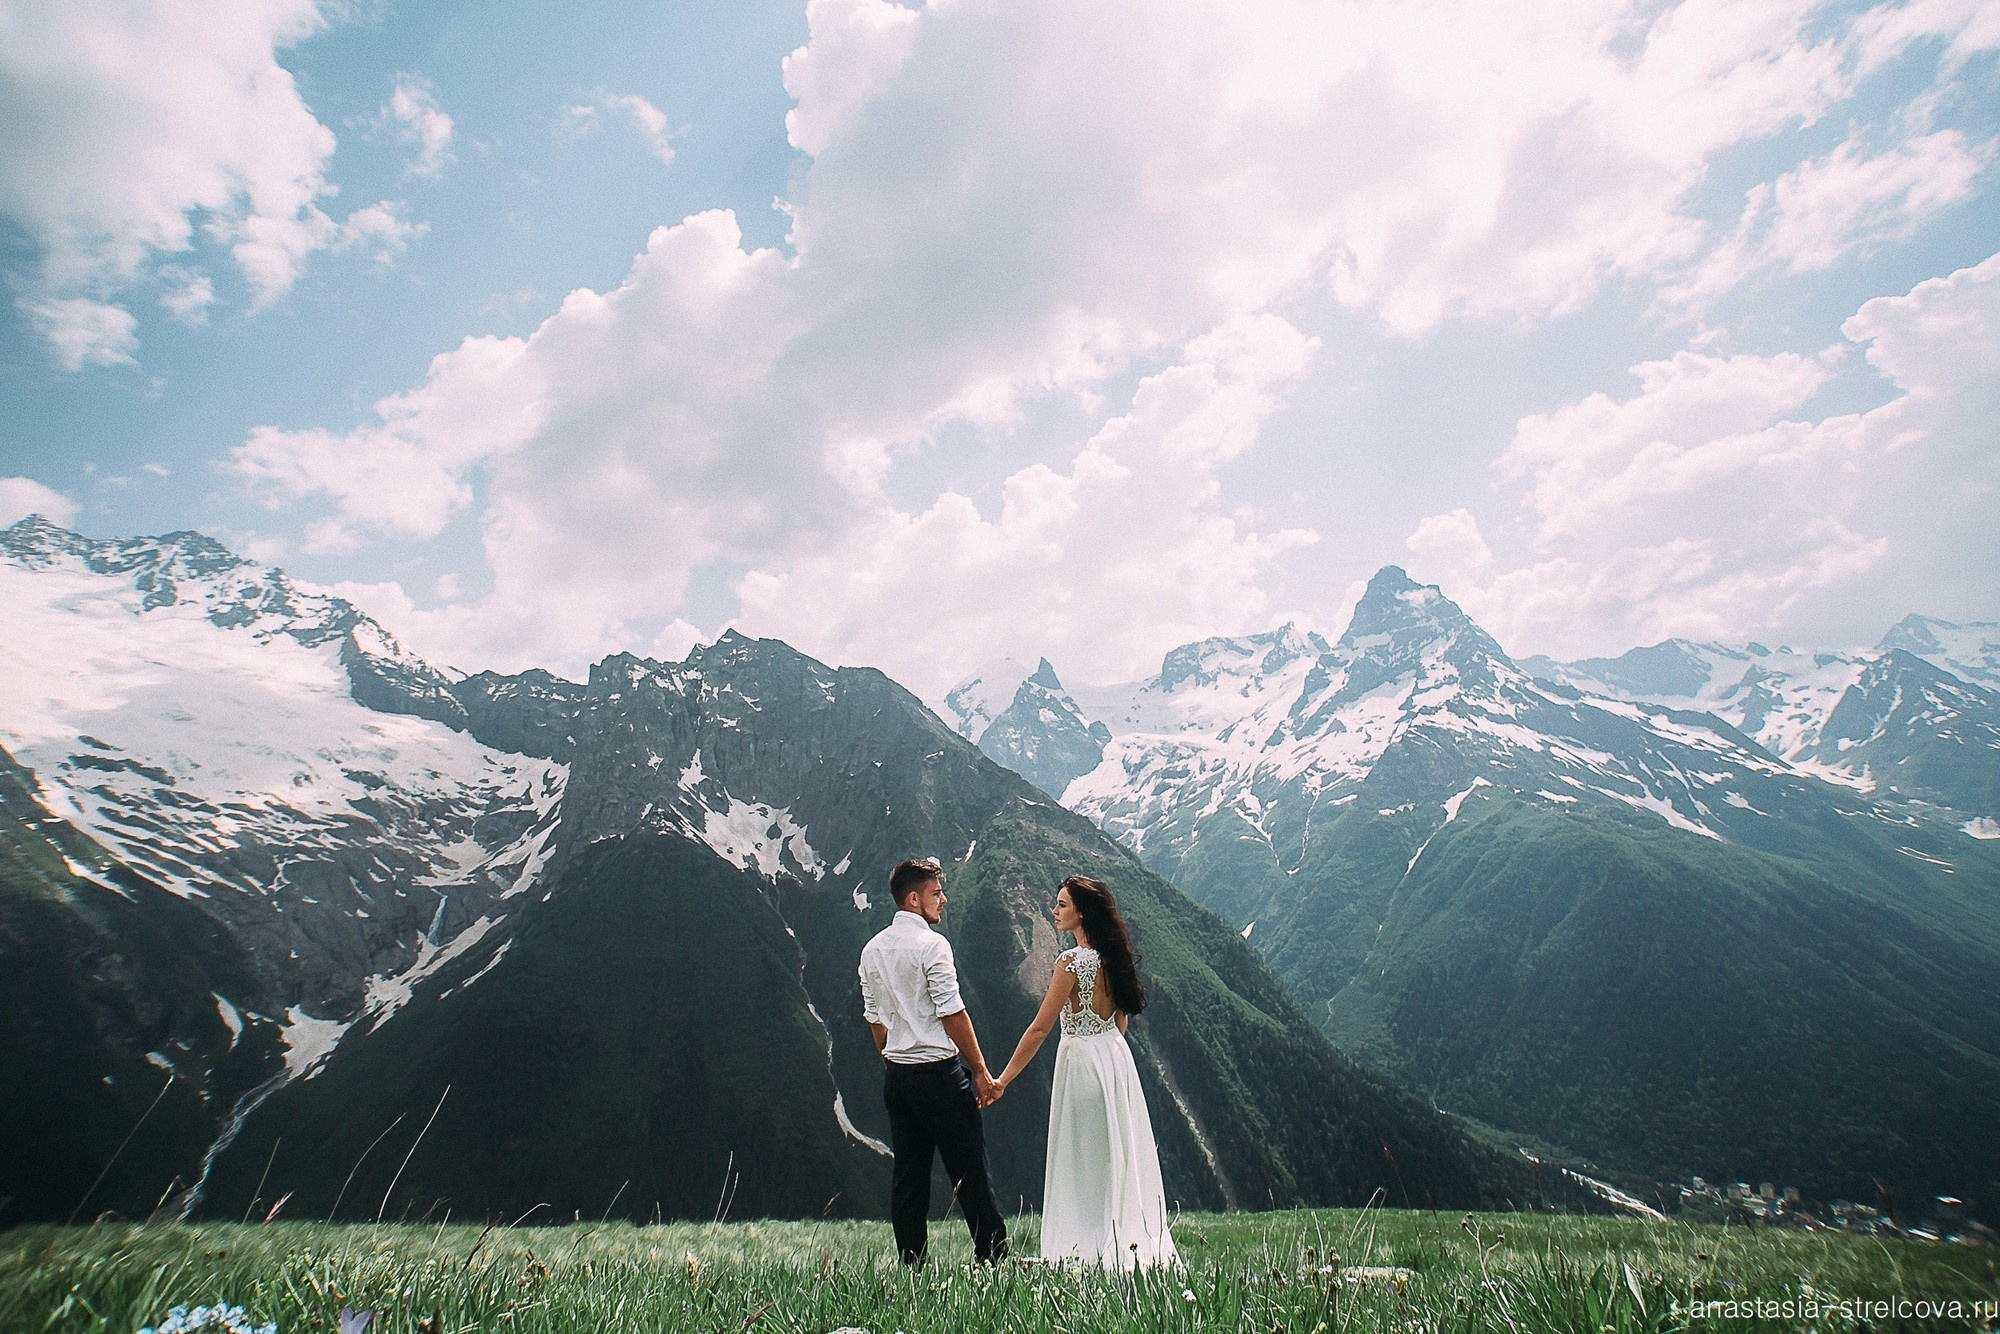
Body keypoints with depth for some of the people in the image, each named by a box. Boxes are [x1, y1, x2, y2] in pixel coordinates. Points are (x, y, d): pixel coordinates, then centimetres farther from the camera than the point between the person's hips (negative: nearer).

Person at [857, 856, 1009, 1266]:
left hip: (896, 1075, 7)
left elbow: (874, 1017, 14)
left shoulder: (872, 949, 9)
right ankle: (993, 1255, 10)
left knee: (908, 1175, 12)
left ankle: (912, 1265, 18)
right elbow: (952, 1013, -15)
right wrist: (981, 1071, -8)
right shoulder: (931, 944, -13)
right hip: (940, 1071, -7)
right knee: (970, 1173, 3)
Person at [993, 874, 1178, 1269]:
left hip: (1082, 1058, -8)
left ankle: (1095, 1252, 13)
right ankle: (1138, 1246, 24)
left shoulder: (1071, 961, -19)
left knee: (1085, 1161, 5)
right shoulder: (1112, 957, 3)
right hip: (1117, 1055, 8)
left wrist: (1002, 1080, -10)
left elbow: (1040, 1029, -17)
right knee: (1122, 1156, 16)